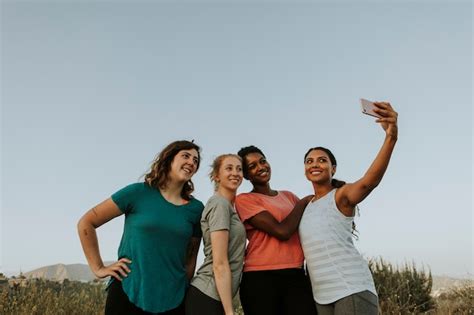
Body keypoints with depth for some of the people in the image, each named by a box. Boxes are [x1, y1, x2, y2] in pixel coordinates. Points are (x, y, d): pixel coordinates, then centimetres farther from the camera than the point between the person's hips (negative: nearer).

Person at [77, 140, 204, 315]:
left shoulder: (196, 208, 0)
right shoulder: (138, 192, -6)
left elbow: (191, 257, 9)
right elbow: (86, 223, -1)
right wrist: (98, 268, -2)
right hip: (128, 294, -2)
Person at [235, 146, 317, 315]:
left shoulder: (288, 196, 15)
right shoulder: (244, 199, -3)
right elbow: (282, 231, -13)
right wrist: (303, 202, -1)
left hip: (297, 276, 4)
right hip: (261, 278, -4)